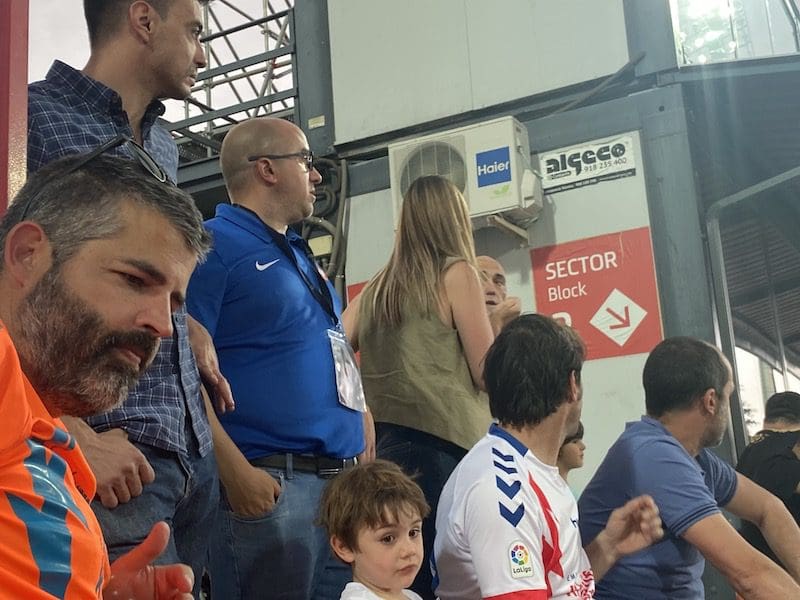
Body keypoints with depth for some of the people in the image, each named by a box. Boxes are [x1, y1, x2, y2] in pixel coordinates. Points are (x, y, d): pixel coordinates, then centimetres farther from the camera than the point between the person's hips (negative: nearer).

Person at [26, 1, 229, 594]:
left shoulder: (164, 145, 18)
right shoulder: (35, 117, -8)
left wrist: (190, 326, 12)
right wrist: (74, 434, -19)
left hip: (193, 451, 8)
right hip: (112, 456, -8)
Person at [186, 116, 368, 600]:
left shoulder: (299, 255, 20)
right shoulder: (215, 245, -7)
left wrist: (366, 462, 17)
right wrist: (235, 472, -22)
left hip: (346, 481, 9)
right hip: (270, 486, -9)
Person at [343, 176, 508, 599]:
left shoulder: (376, 287, 15)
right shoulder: (456, 273, 0)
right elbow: (487, 373, -2)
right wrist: (498, 321, 14)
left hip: (380, 441, 6)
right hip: (440, 441, -6)